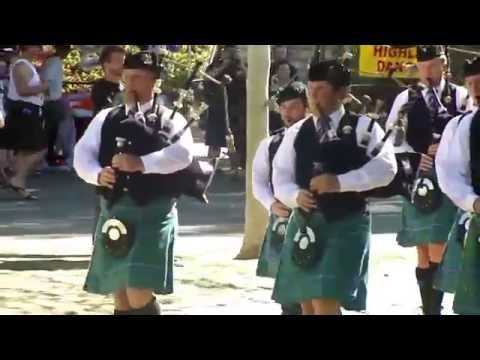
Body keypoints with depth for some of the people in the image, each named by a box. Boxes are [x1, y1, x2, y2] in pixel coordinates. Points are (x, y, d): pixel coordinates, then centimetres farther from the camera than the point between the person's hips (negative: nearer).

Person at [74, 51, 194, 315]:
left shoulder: (171, 120, 1)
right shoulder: (107, 118, 13)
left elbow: (182, 154, -17)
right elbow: (82, 154, 5)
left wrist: (141, 163, -28)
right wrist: (97, 174, -16)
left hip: (153, 213, -4)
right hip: (114, 211, 5)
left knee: (139, 294, -14)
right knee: (121, 296, 10)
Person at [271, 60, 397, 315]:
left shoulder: (364, 128, -2)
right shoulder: (297, 132, 10)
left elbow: (385, 168, -13)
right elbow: (281, 176, 8)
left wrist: (340, 183, -22)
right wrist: (295, 195, -14)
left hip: (346, 225, -5)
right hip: (304, 224, 5)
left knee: (326, 302, -14)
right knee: (308, 304, 11)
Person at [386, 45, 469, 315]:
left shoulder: (461, 96, 4)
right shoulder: (406, 98, 9)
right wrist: (414, 157, -11)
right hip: (417, 181, 3)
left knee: (438, 249, -10)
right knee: (423, 252, 8)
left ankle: (435, 309, -8)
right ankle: (428, 308, 15)